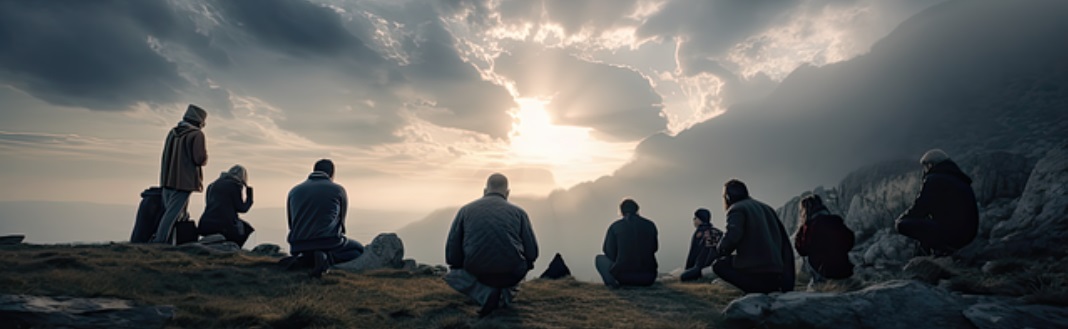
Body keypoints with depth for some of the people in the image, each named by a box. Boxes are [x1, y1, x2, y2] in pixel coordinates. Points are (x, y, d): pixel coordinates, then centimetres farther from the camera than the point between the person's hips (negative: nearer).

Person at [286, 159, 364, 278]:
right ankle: (327, 258, -8)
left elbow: (291, 224, 18)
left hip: (299, 246, 6)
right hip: (328, 242, -5)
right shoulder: (338, 190, 4)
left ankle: (307, 259, 3)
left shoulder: (294, 191, 13)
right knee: (358, 249, 24)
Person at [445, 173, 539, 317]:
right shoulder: (518, 211, 5)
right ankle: (506, 291, 12)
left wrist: (471, 269, 25)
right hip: (512, 276, 3)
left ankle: (486, 293, 2)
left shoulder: (465, 210, 9)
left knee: (452, 274, 30)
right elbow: (532, 253, 2)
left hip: (477, 274, -2)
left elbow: (452, 254, 6)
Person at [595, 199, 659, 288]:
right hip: (647, 279, 4)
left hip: (623, 276, -3)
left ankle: (612, 281, -4)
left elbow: (609, 251, 5)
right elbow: (654, 248, 18)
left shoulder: (615, 226, -1)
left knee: (599, 258, 21)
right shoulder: (650, 225, 5)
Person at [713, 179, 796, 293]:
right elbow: (784, 239, 18)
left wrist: (721, 248, 2)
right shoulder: (765, 208, 20)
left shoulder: (736, 209, -5)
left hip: (755, 268, -9)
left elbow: (732, 237, -23)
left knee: (718, 265, 2)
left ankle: (757, 289, -13)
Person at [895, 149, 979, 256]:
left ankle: (940, 247, -4)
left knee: (902, 225, -11)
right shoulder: (960, 180, 17)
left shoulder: (934, 180, -12)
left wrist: (900, 220, 5)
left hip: (949, 234, -9)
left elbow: (919, 209, -12)